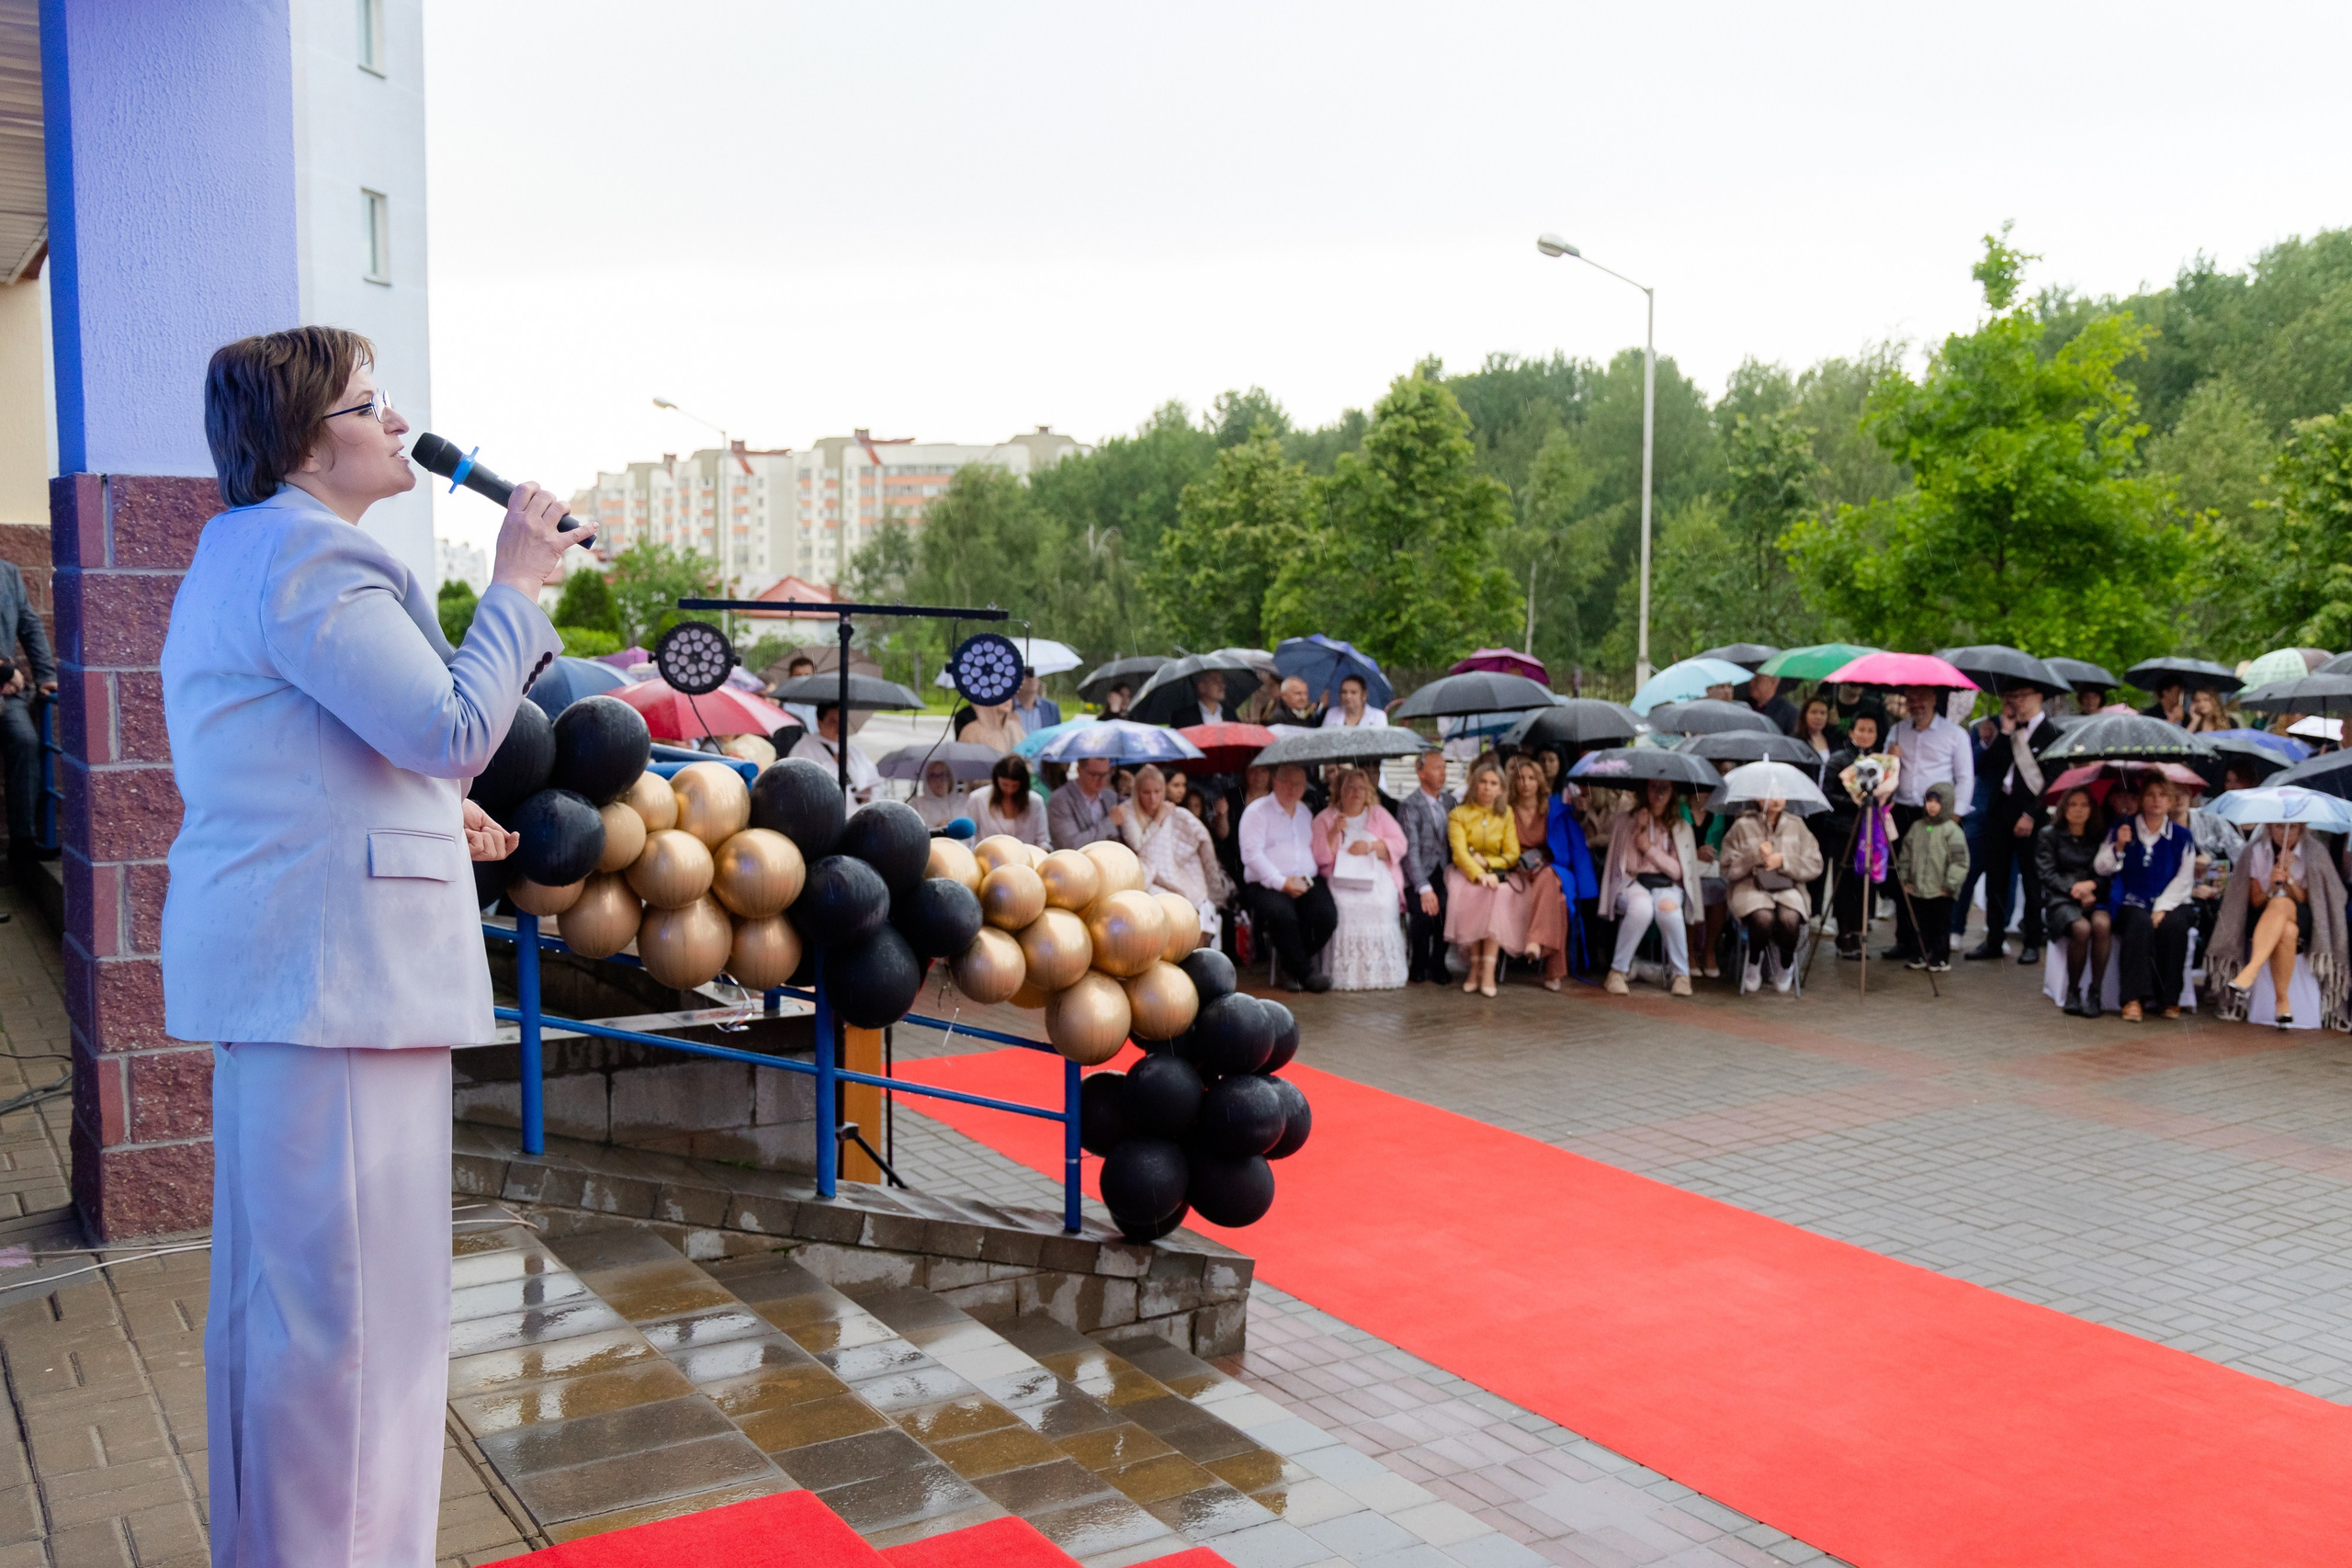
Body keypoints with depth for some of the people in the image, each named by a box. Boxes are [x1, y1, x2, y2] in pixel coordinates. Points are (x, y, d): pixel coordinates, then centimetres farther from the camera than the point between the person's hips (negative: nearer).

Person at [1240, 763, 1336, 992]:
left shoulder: (1305, 813, 22)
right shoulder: (1257, 811, 3)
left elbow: (1314, 850, 18)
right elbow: (1251, 854, -8)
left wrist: (1305, 881, -1)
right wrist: (1282, 883, -15)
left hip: (1306, 882, 5)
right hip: (1267, 884, -5)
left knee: (1327, 915, -24)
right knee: (1283, 915, -36)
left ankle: (1292, 968, -3)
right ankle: (1305, 973, -18)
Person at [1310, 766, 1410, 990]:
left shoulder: (1378, 813, 20)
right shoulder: (1325, 818, 15)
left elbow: (1399, 844, 8)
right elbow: (1320, 857, 4)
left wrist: (1371, 846, -7)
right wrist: (1335, 832, -8)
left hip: (1376, 877, 1)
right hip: (1340, 878, -1)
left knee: (1381, 904, -32)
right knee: (1344, 905, -34)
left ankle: (1380, 973, -24)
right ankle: (1344, 976, -27)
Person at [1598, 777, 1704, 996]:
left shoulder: (1681, 828, 14)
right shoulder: (1625, 821, 11)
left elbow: (1679, 871, 5)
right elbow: (1624, 863, 3)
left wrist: (1649, 848, -4)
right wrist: (1638, 830, -6)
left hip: (1667, 885, 1)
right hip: (1633, 882, -1)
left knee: (1668, 907, -38)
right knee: (1642, 907, -39)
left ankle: (1681, 974, -20)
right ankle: (1617, 972, -27)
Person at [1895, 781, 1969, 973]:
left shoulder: (1952, 830, -9)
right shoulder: (1917, 827, 8)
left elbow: (1959, 861, -12)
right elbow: (1906, 854, 14)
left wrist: (1951, 884, -14)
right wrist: (1904, 879, 10)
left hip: (1940, 892, -5)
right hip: (1918, 890, 5)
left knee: (1941, 925, 4)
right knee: (1921, 925, 13)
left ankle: (1941, 958, 13)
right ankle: (1922, 956, 23)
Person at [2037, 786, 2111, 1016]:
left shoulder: (2099, 836, 16)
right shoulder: (2049, 834, 11)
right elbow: (2047, 874, 2)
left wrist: (2091, 885, -10)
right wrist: (2074, 890, -12)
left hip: (2094, 897, 2)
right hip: (2061, 899, -2)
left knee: (2102, 924, -35)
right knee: (2081, 928, -35)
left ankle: (2095, 993, -27)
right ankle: (2072, 992, -20)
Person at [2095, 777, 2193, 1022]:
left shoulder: (2181, 836, 9)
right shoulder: (2123, 829, 8)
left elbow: (2182, 879, 2)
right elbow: (2102, 868, 4)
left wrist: (2162, 908, -11)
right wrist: (2118, 846, -14)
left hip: (2168, 903, 1)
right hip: (2131, 903, -1)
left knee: (2174, 926, -32)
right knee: (2140, 923, -34)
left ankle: (2170, 999, -20)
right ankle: (2133, 999, -37)